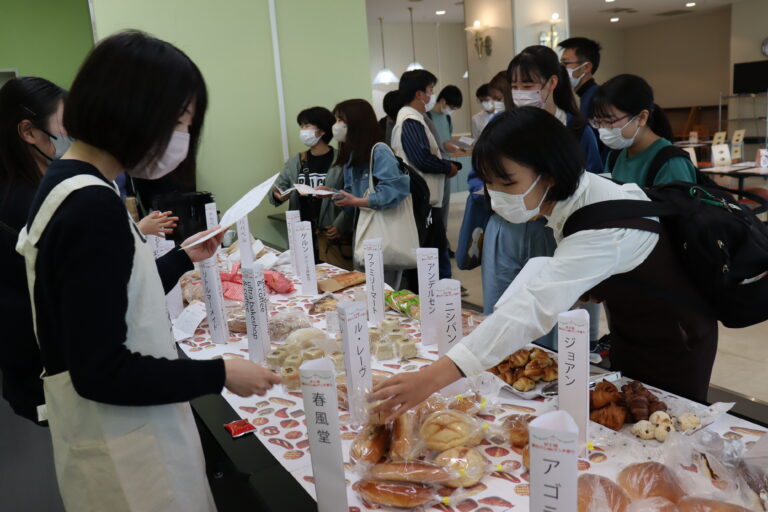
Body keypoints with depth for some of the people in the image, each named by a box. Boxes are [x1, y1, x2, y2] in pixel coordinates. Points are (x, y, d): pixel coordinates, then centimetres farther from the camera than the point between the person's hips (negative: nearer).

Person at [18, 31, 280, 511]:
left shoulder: (67, 186, 5)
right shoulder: (93, 207, -25)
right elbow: (100, 371, -24)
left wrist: (184, 259, 16)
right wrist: (219, 374, -18)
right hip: (121, 449, -9)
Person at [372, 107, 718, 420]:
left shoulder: (605, 226, -38)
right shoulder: (573, 196, -11)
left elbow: (537, 306, -51)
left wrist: (435, 376, -57)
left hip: (672, 346, -7)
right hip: (629, 336, 8)